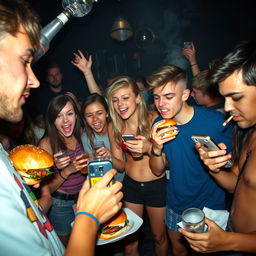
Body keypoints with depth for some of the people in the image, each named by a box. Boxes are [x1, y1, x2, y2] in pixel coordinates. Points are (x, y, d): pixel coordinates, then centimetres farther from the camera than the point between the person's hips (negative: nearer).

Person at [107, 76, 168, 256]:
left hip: (157, 185, -2)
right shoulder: (114, 127, -6)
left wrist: (149, 148, -32)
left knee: (159, 237, 18)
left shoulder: (153, 120, -15)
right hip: (131, 185, 2)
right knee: (129, 239, 13)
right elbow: (120, 165, 2)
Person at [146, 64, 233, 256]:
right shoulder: (159, 125, -10)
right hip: (176, 204, 4)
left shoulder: (216, 121, -23)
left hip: (209, 206, -3)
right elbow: (158, 171, -7)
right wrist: (156, 148, -25)